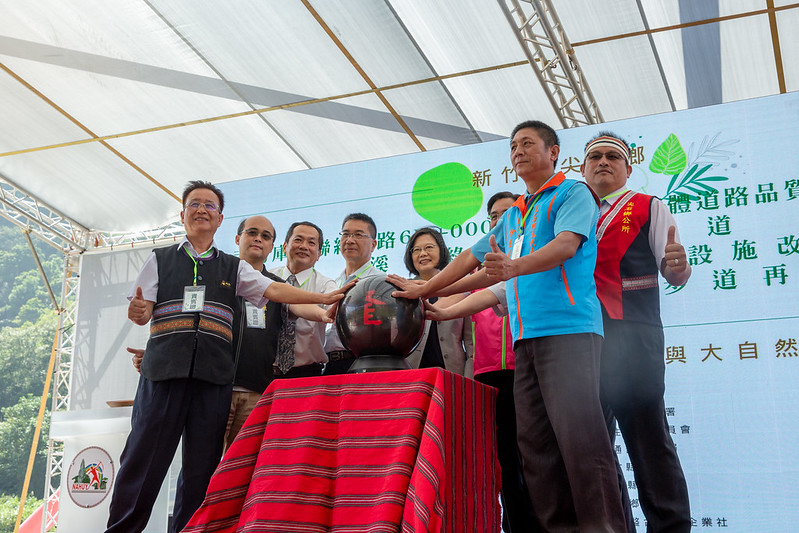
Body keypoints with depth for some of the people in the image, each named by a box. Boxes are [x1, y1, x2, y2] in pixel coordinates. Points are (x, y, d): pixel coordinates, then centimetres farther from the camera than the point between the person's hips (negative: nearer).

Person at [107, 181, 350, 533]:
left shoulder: (233, 268, 18)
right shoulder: (160, 259, 15)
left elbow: (273, 290, 5)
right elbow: (142, 313, 8)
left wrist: (323, 298, -8)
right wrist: (137, 312, -17)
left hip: (213, 375, 2)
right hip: (164, 369, -1)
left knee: (202, 466, 2)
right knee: (144, 456, -3)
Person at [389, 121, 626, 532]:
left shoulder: (572, 193, 5)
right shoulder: (513, 215, 28)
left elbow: (567, 244, -12)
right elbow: (470, 258, 32)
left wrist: (514, 267, -28)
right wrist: (421, 290, 29)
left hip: (568, 329, -7)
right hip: (526, 336, 7)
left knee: (579, 436, -17)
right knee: (535, 441, -1)